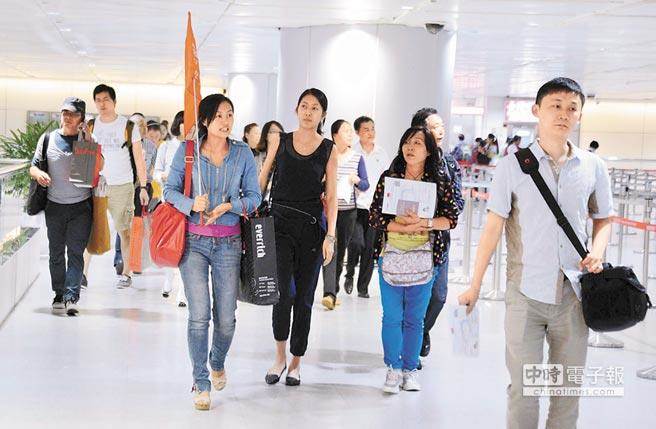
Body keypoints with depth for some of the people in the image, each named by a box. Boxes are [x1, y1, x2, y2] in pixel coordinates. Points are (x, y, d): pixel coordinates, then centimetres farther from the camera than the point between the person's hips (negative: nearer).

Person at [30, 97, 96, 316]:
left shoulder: (87, 139, 2)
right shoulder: (48, 138, 6)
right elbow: (33, 166, 9)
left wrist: (89, 141, -15)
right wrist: (38, 174, -15)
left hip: (81, 206, -2)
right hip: (55, 206, 2)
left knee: (75, 252, -8)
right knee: (56, 253, 7)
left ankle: (71, 297, -12)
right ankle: (59, 295, 16)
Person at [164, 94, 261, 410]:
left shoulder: (243, 153, 2)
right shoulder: (187, 150, -1)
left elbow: (254, 196, 3)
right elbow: (170, 189, 0)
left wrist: (229, 205, -16)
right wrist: (192, 204, -18)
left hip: (228, 243, 1)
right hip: (193, 241, -1)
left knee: (226, 318, 5)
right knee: (199, 315, -7)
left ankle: (218, 363, 36)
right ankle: (201, 384, 6)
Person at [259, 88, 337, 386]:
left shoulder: (328, 150, 5)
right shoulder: (280, 142, 7)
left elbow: (331, 197, 2)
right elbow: (261, 182, 9)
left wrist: (330, 236, -6)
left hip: (312, 226, 1)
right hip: (280, 222, 0)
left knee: (304, 297, 5)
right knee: (285, 291, -15)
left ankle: (296, 362, 19)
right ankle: (280, 355, 5)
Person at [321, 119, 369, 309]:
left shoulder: (357, 157, 6)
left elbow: (365, 185, 7)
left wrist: (357, 180, -13)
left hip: (348, 211, 3)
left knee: (341, 250, 11)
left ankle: (333, 285, 28)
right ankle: (330, 293, -21)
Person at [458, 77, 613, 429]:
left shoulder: (593, 167, 5)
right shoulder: (513, 165, -3)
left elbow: (603, 219, 18)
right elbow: (493, 227, -1)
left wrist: (597, 252, -3)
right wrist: (474, 287, -1)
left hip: (573, 294, 3)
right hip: (525, 294, -2)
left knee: (568, 387, 10)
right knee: (523, 387, 1)